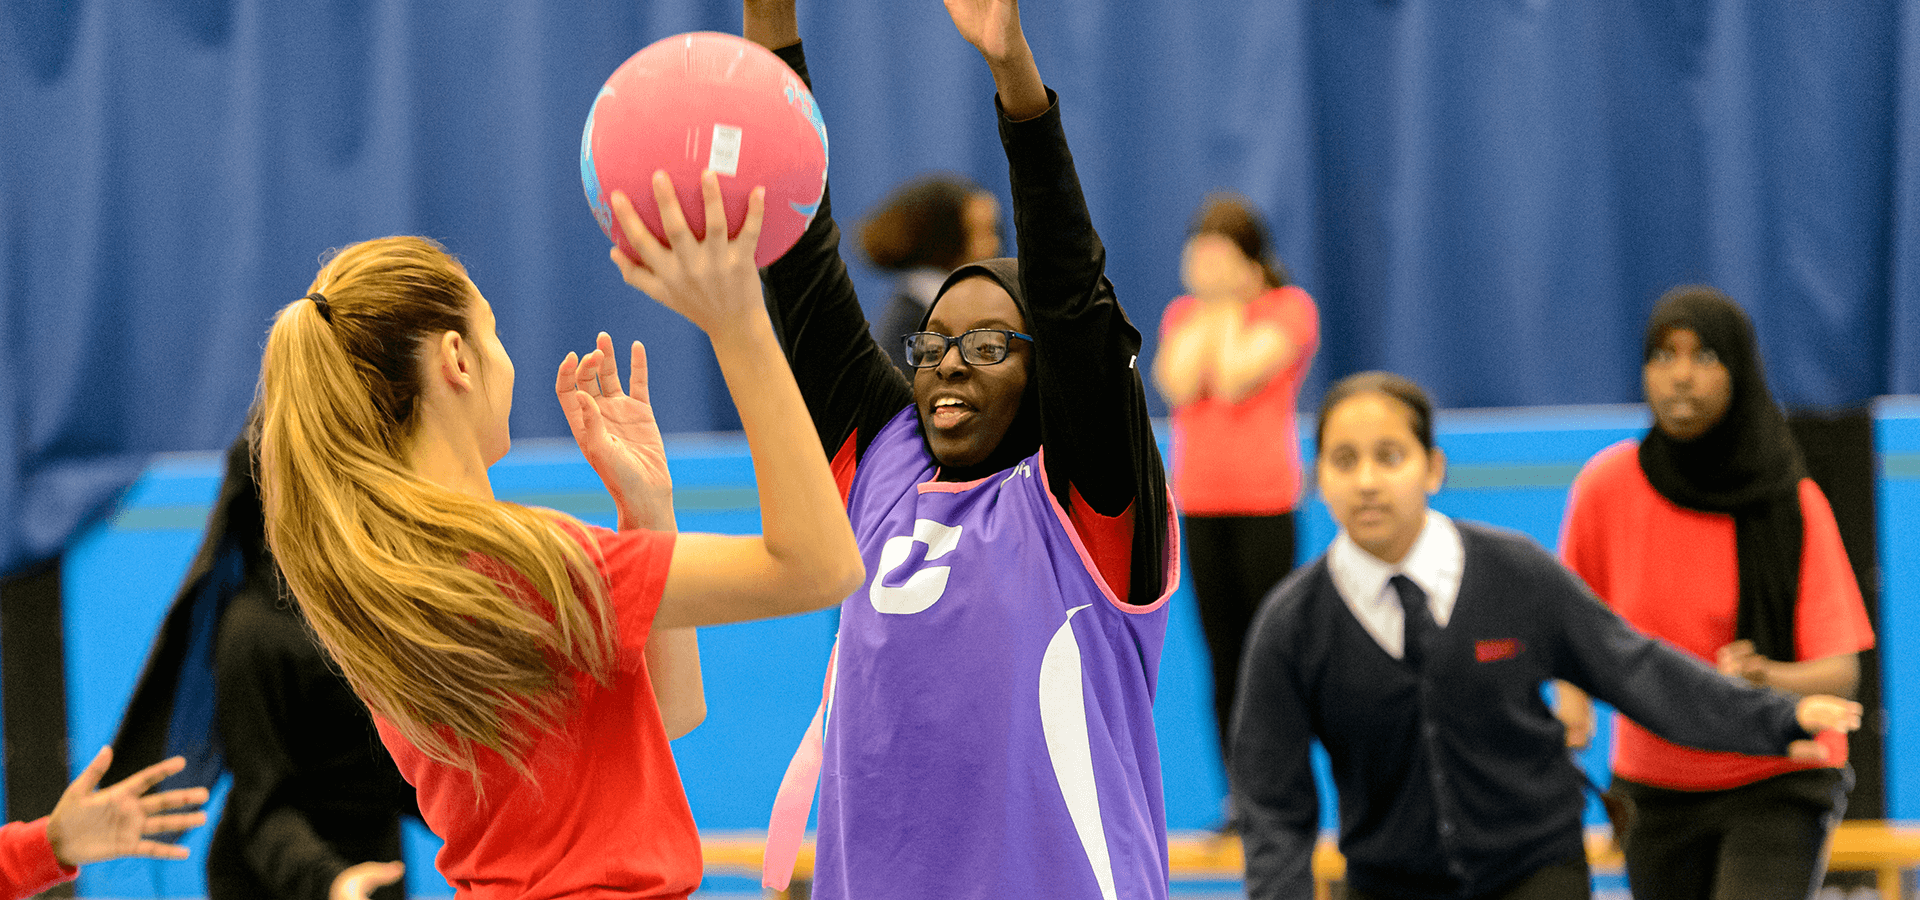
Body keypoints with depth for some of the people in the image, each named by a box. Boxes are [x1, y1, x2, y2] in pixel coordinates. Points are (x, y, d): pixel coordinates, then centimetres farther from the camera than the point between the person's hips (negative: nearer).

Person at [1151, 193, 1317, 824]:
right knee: (1224, 660, 4)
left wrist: (1229, 303, -6)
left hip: (1264, 503, -4)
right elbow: (1178, 385, -7)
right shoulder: (1183, 314, 13)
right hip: (1199, 504, 4)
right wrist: (1208, 304, -3)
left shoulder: (1289, 307, -1)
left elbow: (1235, 380, -16)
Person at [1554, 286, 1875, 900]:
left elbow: (1842, 673, -15)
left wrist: (1769, 678, -37)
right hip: (1654, 790, 3)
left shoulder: (1793, 504, -12)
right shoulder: (1607, 486, -8)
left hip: (1778, 785, -3)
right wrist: (1573, 699, -12)